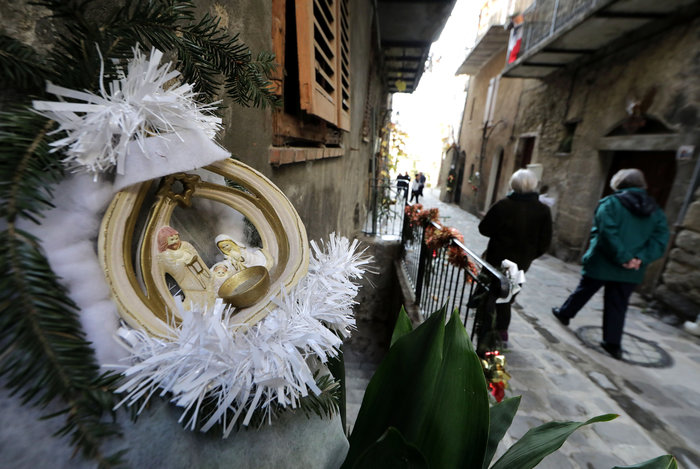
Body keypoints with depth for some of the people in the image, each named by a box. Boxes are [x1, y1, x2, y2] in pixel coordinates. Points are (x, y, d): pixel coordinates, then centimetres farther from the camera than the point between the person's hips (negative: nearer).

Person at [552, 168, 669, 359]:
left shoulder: (611, 203, -9)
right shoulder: (655, 211, 9)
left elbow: (607, 234, -22)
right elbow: (660, 240, -1)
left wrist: (624, 258, -17)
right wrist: (641, 258, -10)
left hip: (601, 264, -4)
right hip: (631, 271, 4)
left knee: (584, 291, 16)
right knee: (617, 307, 10)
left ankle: (564, 313, 35)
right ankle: (613, 344, 15)